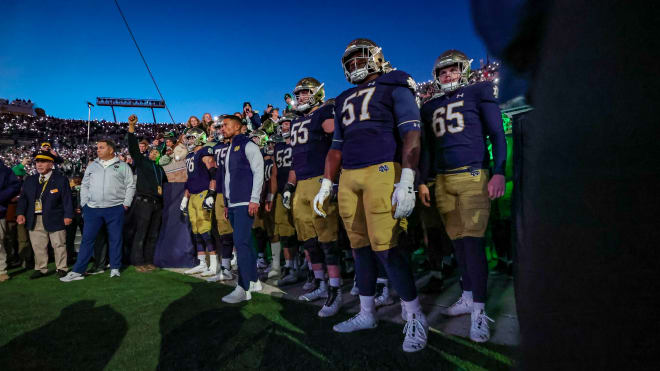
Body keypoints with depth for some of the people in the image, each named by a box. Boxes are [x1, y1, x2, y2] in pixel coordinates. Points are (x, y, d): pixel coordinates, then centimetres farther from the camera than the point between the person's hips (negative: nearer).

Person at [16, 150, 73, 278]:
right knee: (38, 246, 9)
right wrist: (20, 213, -1)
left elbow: (67, 199, -7)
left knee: (59, 245, 4)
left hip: (54, 219, -4)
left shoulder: (61, 179, -3)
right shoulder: (30, 180, 12)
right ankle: (40, 269, 21)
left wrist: (68, 215, -14)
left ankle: (61, 268, 14)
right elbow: (23, 197, 13)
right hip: (35, 220, 4)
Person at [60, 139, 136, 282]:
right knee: (87, 239, 3)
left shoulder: (123, 166, 5)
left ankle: (115, 268, 16)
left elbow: (130, 186, 3)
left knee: (115, 239, 4)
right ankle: (77, 271, 8)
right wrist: (85, 204, 7)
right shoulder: (92, 166, 15)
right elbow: (84, 186, 17)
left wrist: (126, 204, -4)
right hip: (93, 209, 3)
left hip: (115, 209, -2)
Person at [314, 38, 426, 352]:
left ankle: (415, 318, 5)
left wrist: (406, 181, -16)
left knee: (385, 247, -11)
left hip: (382, 171, -6)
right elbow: (337, 147, 24)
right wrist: (326, 185, 17)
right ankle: (366, 314, 23)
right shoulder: (345, 100, 24)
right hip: (348, 177, 6)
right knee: (360, 247, 9)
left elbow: (410, 134, -6)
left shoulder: (394, 87, 5)